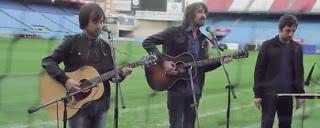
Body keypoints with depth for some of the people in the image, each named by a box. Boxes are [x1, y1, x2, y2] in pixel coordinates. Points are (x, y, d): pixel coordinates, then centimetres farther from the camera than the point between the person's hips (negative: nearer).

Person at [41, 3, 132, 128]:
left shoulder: (106, 47, 8)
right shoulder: (72, 42, -5)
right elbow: (48, 61, -8)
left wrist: (121, 73, -10)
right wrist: (65, 80, -20)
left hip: (101, 104, 4)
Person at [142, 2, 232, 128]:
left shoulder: (203, 40, 13)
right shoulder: (174, 32, -5)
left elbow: (203, 67, 15)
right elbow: (147, 42, -9)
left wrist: (220, 61, -2)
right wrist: (162, 61, -19)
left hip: (195, 90, 6)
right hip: (177, 88, -6)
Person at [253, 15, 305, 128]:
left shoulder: (297, 48, 7)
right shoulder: (267, 46, -3)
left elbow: (299, 72, 11)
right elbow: (259, 71, -3)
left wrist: (300, 94, 6)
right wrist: (257, 94, -6)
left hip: (287, 93, 3)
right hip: (269, 93, -3)